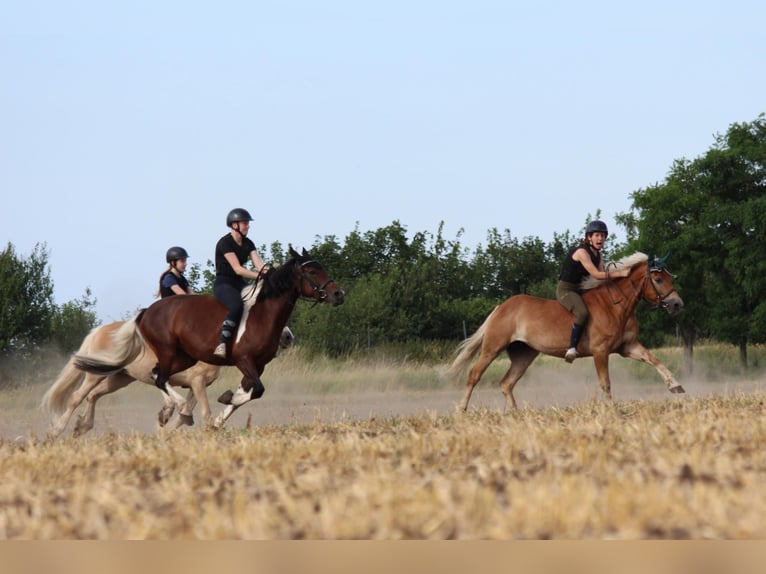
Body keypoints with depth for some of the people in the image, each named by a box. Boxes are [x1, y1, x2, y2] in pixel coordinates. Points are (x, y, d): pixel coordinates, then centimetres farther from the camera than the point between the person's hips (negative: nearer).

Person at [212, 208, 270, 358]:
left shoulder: (248, 243, 10)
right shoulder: (225, 243, -14)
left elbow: (259, 264, -1)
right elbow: (237, 269, -22)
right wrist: (260, 276, -30)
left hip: (239, 284, 8)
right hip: (223, 283, -8)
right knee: (237, 305, -38)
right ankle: (222, 344, -40)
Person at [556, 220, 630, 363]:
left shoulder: (597, 254, 9)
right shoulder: (582, 252, -19)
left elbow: (603, 274, 5)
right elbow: (596, 274, -26)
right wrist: (620, 273, -27)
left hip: (580, 290, 10)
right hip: (566, 290, -10)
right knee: (583, 312, -35)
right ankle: (572, 348, -33)